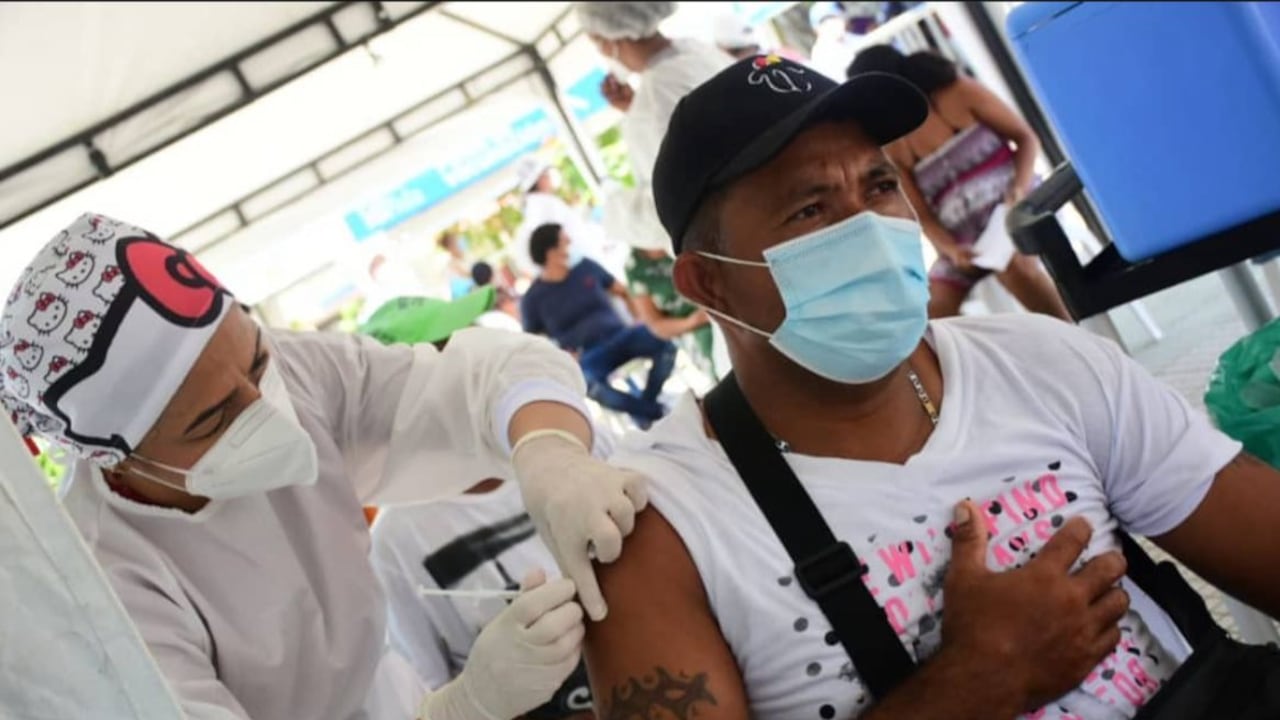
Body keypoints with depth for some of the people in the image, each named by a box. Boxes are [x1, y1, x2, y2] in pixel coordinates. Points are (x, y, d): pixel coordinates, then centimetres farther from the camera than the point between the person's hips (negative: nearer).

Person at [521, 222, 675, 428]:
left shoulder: (586, 267, 6)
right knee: (588, 383, -40)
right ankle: (655, 413, -22)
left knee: (665, 342, -26)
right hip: (587, 357, -3)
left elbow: (622, 292, 16)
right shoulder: (533, 299, -2)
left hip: (618, 337, 3)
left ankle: (645, 404, -8)